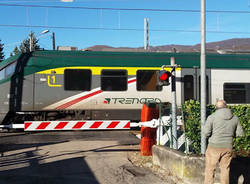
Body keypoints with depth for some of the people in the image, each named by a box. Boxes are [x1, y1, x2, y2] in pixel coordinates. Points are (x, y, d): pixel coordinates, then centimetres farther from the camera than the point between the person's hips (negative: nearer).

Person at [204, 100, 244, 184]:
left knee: (210, 170, 9)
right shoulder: (235, 118, 2)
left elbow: (206, 132, -17)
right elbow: (240, 133, 8)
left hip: (214, 147, -3)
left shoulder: (212, 117, -10)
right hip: (228, 147, 3)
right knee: (225, 170, 16)